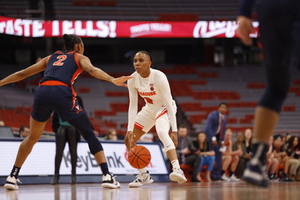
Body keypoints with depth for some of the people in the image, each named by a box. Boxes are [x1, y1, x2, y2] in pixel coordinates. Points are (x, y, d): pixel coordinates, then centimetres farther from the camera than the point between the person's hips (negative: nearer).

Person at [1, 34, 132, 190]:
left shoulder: (51, 57, 34)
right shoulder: (80, 57, 22)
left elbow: (22, 73, 33)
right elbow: (92, 70, -2)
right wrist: (113, 80, -15)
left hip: (41, 92, 4)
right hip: (62, 93, -4)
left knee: (32, 138, 24)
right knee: (89, 134, 5)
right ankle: (107, 176, -5)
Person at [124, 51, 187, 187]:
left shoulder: (159, 77, -28)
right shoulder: (132, 80, -13)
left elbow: (169, 104, -27)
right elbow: (133, 106, -8)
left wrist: (174, 130, -31)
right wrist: (130, 130, -15)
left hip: (164, 108, -7)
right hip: (149, 109, 7)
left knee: (162, 132, -37)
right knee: (128, 140, 3)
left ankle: (177, 170, -46)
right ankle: (144, 176, 16)